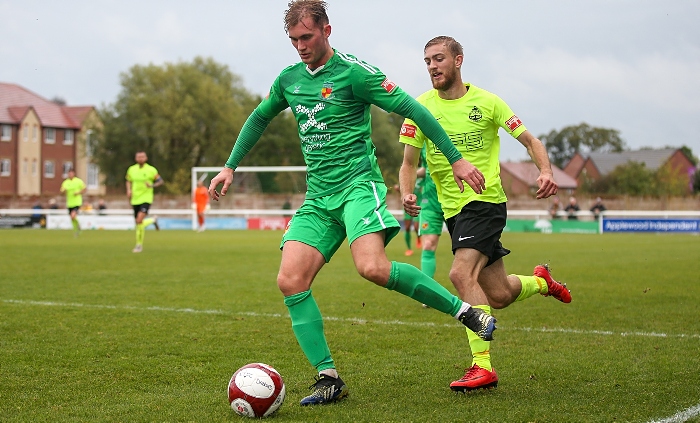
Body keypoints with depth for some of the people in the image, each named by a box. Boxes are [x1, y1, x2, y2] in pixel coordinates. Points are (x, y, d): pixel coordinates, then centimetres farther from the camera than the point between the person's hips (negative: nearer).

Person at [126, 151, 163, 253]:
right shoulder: (131, 169, 6)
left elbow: (160, 181, 0)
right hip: (135, 199, 5)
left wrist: (152, 185, -18)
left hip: (146, 199, -5)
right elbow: (128, 181, 20)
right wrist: (129, 190, 1)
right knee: (138, 223, 7)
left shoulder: (151, 170, -6)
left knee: (139, 220, -21)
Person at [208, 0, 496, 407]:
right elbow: (259, 119, 31)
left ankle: (465, 311, -14)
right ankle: (329, 378, -3)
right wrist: (230, 167, 28)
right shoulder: (289, 79, 13)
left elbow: (413, 110, -7)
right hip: (318, 197, 7)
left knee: (373, 268, -30)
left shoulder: (354, 72, -7)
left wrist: (456, 159, -8)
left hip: (358, 184, -6)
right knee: (290, 281, -10)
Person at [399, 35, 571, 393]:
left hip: (486, 200, -4)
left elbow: (530, 141, 5)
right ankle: (541, 282, 41)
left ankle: (482, 365, -19)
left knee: (461, 273, -25)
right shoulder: (421, 107, 3)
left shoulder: (487, 102, -2)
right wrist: (406, 193, -15)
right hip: (453, 209, 4)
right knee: (498, 295, 7)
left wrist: (545, 171, -14)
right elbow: (409, 164, 6)